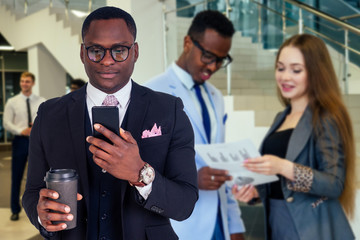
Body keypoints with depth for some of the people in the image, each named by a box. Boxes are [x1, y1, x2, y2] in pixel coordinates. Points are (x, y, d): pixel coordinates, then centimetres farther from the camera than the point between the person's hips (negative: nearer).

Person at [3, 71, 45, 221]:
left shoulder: (41, 102, 6)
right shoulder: (12, 102, 2)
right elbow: (6, 123, -3)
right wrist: (22, 131, -18)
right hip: (20, 140, -1)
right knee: (16, 177, 3)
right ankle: (15, 210, 16)